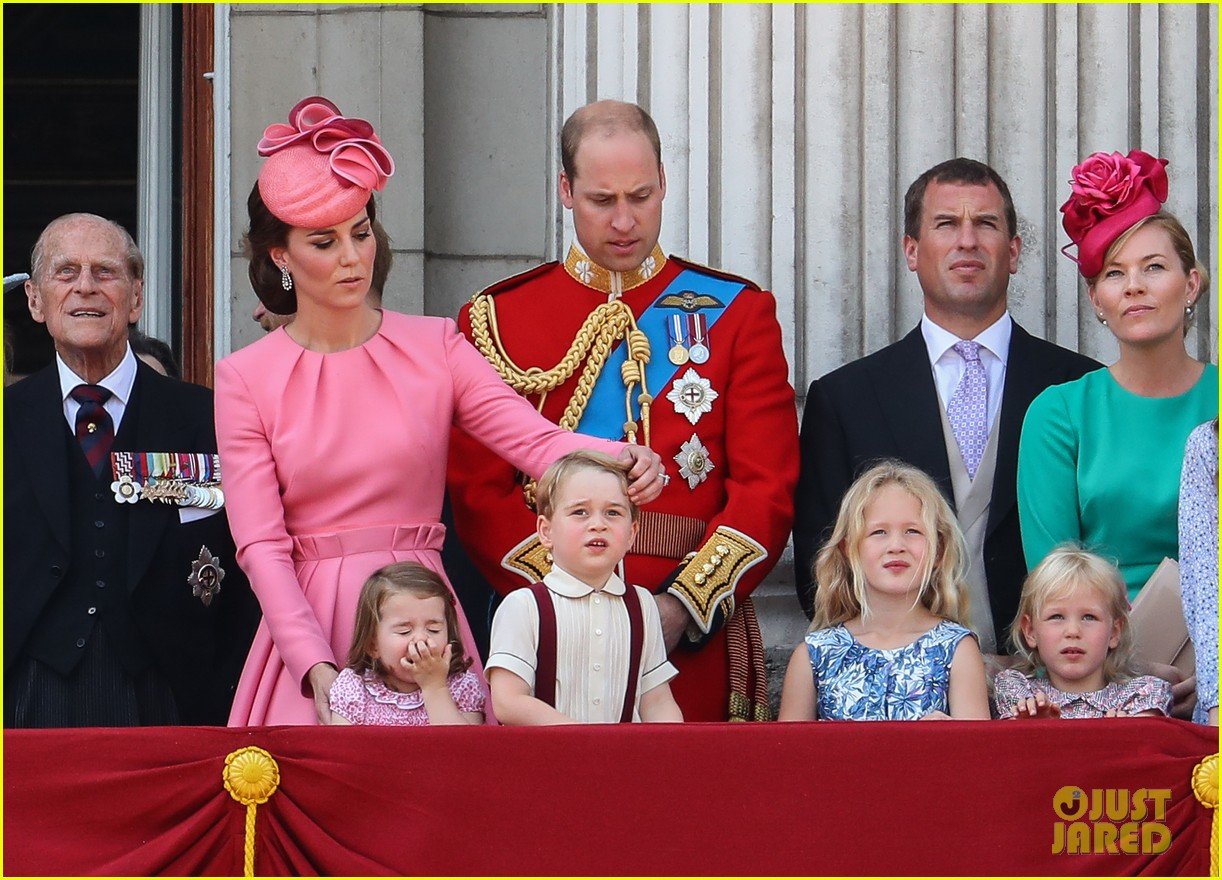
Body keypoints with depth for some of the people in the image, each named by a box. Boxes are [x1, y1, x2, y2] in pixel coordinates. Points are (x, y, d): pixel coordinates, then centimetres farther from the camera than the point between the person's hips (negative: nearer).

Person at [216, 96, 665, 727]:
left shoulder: (436, 348, 4)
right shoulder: (244, 379, 2)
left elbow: (536, 440, -9)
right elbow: (260, 543, -5)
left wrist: (623, 459, -31)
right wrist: (319, 669, -18)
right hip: (306, 626, -1)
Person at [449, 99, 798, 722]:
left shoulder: (736, 314, 7)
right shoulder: (495, 320, 7)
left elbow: (767, 489, 0)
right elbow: (480, 491, 0)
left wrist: (682, 607, -13)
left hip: (695, 640, 0)